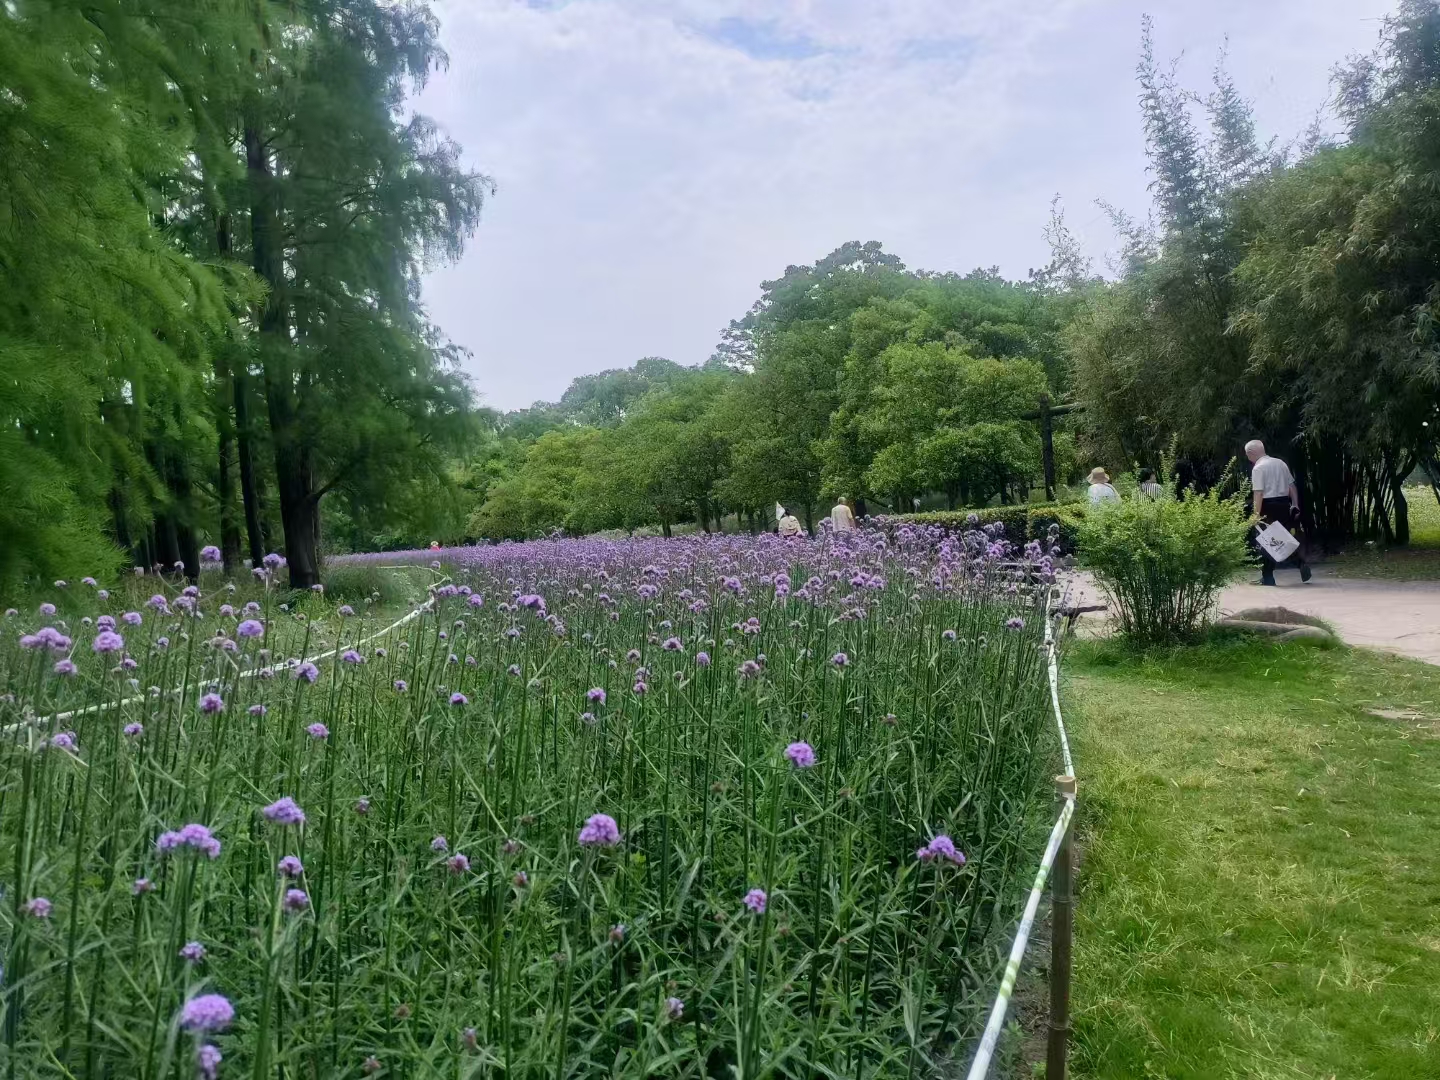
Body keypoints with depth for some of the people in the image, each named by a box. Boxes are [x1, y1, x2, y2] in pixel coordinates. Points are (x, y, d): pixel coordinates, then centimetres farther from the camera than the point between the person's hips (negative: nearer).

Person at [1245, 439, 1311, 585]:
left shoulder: (1258, 468, -11)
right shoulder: (1280, 463, 12)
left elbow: (1258, 493, -18)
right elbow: (1292, 485, 13)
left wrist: (1257, 514, -19)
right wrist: (1295, 505, 15)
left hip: (1268, 506, -7)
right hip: (1284, 504, 7)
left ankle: (1267, 578, 8)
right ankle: (1300, 562, -2)